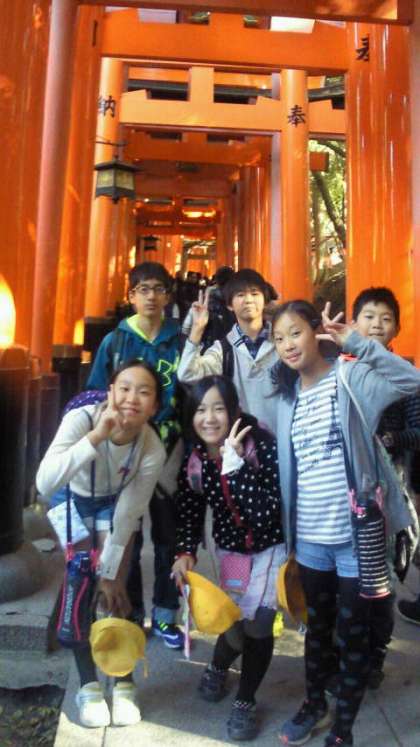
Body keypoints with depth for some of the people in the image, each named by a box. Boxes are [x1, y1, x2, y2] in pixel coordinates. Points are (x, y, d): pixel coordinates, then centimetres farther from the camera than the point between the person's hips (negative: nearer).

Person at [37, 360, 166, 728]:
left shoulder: (153, 450, -31)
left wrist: (109, 571, -15)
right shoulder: (81, 418, -36)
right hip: (72, 499, 0)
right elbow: (44, 483, -48)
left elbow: (127, 516, -21)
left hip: (114, 503, 1)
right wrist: (96, 436, -56)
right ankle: (89, 685, 12)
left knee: (114, 591, -5)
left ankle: (124, 683, 16)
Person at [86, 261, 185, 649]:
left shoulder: (181, 341, 1)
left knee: (169, 536, 9)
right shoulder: (115, 341, 1)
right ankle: (130, 615, 28)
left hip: (169, 453, 0)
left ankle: (165, 615, 26)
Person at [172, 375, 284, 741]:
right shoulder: (194, 458, -16)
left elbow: (264, 514, -36)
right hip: (229, 548, 3)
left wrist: (235, 462, -42)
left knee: (258, 623, -5)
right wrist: (186, 552, -17)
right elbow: (189, 511, -3)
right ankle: (218, 667, 42)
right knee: (235, 619, 5)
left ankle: (246, 701, 24)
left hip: (270, 547, -2)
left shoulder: (262, 444, -29)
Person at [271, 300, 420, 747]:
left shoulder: (352, 376, -9)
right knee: (317, 625, 23)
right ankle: (314, 706, 45)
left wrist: (356, 342, -25)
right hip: (309, 536, 5)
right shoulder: (288, 395, 7)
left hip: (356, 532, -5)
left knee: (352, 632, 11)